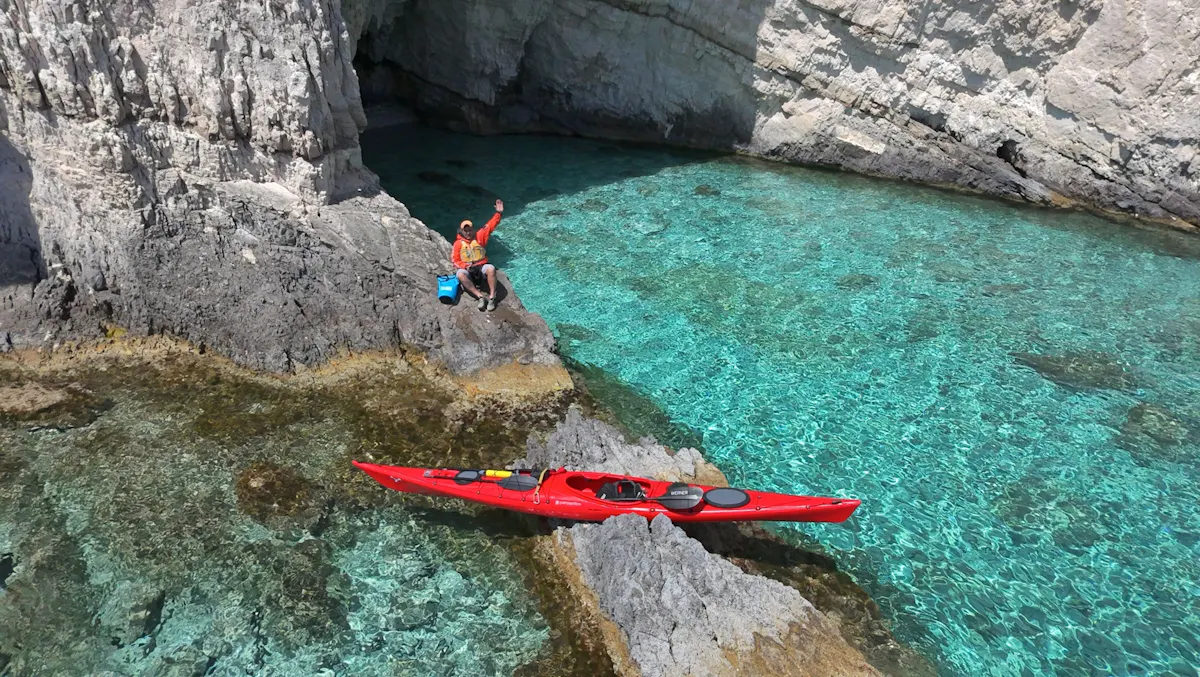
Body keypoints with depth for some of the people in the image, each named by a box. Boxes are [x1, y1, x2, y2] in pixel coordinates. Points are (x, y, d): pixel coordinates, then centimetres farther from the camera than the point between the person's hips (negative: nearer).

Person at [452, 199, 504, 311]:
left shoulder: (479, 236, 9)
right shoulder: (458, 243, 5)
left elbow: (490, 225, 3)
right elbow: (455, 260, 3)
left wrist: (498, 213, -9)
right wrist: (465, 266, -17)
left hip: (481, 266, 1)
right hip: (467, 269, -1)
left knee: (491, 268, -34)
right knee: (460, 274, -36)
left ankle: (492, 297, -33)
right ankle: (481, 296, -40)